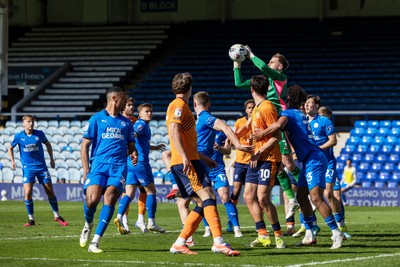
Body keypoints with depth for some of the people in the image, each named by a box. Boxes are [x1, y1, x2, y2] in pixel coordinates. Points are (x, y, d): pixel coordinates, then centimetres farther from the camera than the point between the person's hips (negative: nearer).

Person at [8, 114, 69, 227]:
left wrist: (51, 159, 13)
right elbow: (10, 148, 12)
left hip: (41, 167, 1)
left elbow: (48, 144, 14)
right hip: (28, 168, -1)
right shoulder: (19, 136, -5)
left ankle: (57, 216, 19)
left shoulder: (39, 134, -3)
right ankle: (31, 219, 0)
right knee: (27, 193, -14)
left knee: (50, 192, 3)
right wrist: (12, 161, 1)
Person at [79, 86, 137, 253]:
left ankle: (95, 242, -18)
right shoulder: (96, 119, 9)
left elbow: (131, 145, 25)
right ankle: (88, 225, 14)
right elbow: (85, 145, 6)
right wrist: (86, 170, -3)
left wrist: (133, 154, 0)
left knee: (110, 198, -18)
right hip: (98, 165, -2)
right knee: (92, 198, -21)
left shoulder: (126, 122, 21)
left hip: (119, 167, 3)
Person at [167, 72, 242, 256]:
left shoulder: (180, 105, 25)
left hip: (189, 160, 10)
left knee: (204, 202, 7)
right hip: (185, 162, -10)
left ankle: (179, 244, 5)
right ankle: (218, 242, -30)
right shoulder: (179, 105, -6)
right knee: (207, 196, -19)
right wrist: (185, 158, -28)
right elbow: (174, 132, -20)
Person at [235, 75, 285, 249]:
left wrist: (260, 152, -20)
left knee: (263, 198, -15)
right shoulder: (256, 108, 15)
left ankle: (278, 235, -3)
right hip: (256, 159, 9)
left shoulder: (267, 108, -13)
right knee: (249, 196, 4)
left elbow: (276, 136, -17)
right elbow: (247, 127, 32)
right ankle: (263, 236, 6)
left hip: (268, 159, -9)